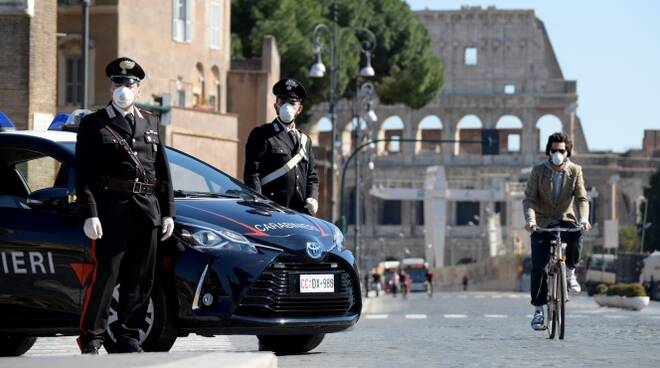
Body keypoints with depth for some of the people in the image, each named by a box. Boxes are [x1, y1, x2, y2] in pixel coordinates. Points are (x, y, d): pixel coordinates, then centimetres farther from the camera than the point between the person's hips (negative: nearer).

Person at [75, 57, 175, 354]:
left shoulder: (150, 123, 19)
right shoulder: (94, 124, 4)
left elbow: (163, 171, 19)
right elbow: (84, 174, -2)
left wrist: (168, 212, 12)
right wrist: (89, 214, -12)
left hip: (148, 212, 5)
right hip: (112, 211, -5)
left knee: (141, 278, 6)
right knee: (105, 275, -8)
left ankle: (128, 336, 14)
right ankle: (91, 339, -1)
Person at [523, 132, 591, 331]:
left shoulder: (575, 171, -1)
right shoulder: (538, 171, -4)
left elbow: (581, 198, -7)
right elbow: (529, 198, -10)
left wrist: (584, 219, -26)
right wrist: (530, 220, -28)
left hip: (565, 220, 0)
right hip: (542, 224, 0)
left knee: (576, 234, -36)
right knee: (539, 267, -11)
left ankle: (570, 272, -15)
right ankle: (538, 310, 0)